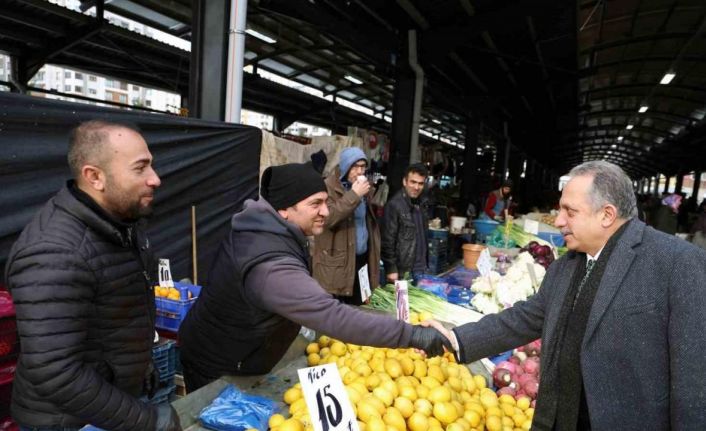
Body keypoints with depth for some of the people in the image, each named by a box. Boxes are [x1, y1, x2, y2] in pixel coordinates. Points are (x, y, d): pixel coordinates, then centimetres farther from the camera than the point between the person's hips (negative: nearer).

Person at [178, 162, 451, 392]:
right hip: (217, 370, -9)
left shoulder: (262, 229, -7)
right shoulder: (271, 266, -40)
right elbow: (332, 317, -48)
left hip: (235, 357, 9)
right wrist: (410, 334, -45)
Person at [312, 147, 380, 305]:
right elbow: (326, 218, -25)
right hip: (336, 264, -7)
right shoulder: (329, 187, -9)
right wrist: (354, 195, -23)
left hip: (362, 258, 7)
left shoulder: (363, 187, 13)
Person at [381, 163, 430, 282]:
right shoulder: (394, 205, -15)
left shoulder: (421, 204, 9)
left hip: (420, 269, 7)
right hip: (402, 270, -7)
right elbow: (388, 240, -16)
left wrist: (425, 263, 17)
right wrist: (391, 269, -17)